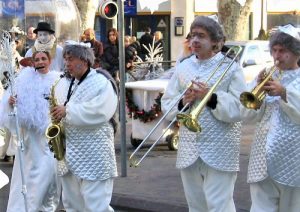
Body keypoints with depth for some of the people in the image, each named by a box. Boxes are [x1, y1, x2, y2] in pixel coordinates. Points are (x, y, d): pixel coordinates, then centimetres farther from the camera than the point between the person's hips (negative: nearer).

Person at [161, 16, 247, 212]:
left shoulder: (230, 68, -3)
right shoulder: (182, 67, 11)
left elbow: (240, 109, -10)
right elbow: (166, 105, 9)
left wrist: (211, 97, -19)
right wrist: (182, 102, -10)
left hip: (219, 152, -5)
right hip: (189, 150, 5)